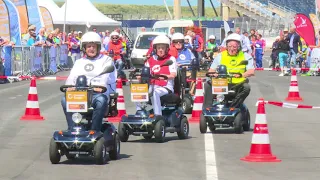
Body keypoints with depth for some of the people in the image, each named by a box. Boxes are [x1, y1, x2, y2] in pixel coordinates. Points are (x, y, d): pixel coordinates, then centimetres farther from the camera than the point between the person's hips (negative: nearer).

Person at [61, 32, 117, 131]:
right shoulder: (79, 62, 28)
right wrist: (70, 86, -10)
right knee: (65, 99, -27)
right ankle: (72, 129, -26)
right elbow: (72, 77, 14)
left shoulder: (106, 60, 15)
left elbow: (107, 77, -3)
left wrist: (101, 86, -24)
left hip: (98, 93, -3)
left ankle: (95, 130, -35)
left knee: (101, 100, -39)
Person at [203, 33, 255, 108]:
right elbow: (211, 70, 10)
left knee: (246, 87, -33)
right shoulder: (220, 56, 12)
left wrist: (241, 75, -24)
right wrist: (214, 74, -15)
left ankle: (233, 107, -36)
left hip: (238, 84, -1)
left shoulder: (245, 56, 6)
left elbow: (251, 71, -5)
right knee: (208, 84, -23)